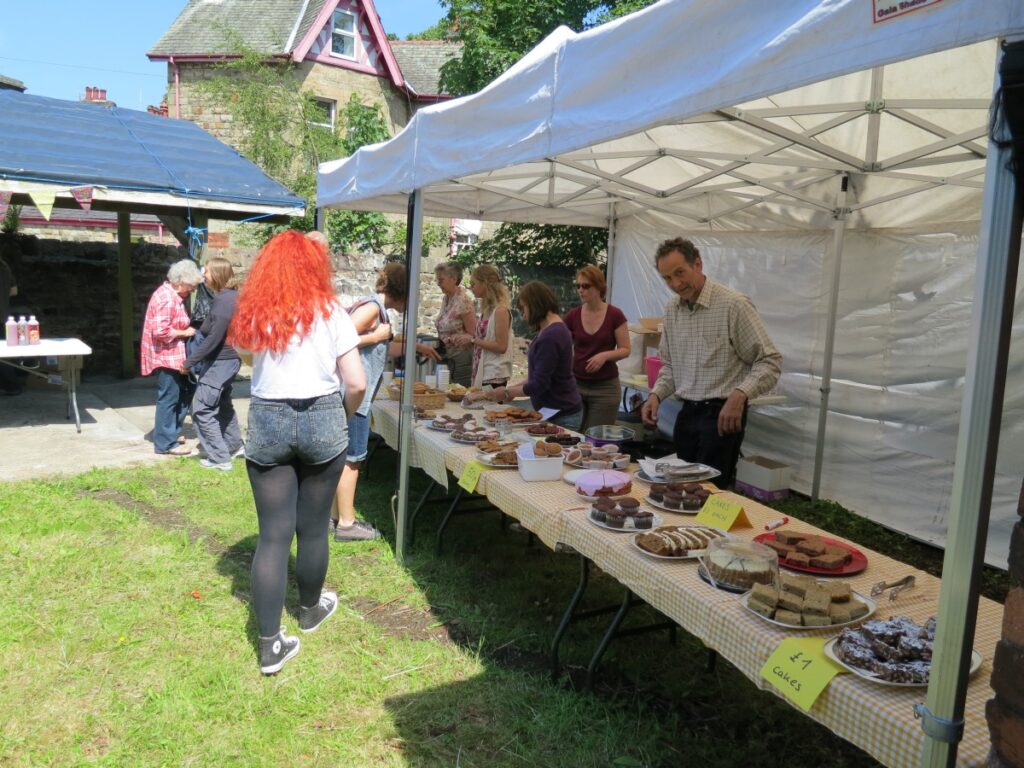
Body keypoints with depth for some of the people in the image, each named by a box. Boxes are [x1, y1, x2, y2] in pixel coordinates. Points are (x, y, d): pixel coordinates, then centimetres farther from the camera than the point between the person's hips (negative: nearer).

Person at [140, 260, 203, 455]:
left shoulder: (174, 296, 13)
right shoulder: (166, 298, -19)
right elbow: (160, 331, -26)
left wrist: (186, 330, 9)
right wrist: (184, 333, -15)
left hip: (174, 356, 11)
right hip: (165, 357, -11)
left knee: (184, 392, 17)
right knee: (169, 398, -3)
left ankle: (172, 432, 29)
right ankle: (166, 443, 5)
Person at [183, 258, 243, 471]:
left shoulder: (222, 302, -22)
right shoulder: (232, 295, 7)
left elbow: (213, 340, -24)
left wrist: (189, 361, -17)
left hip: (220, 361, -10)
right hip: (229, 358, 10)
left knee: (202, 407, -5)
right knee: (222, 403, 24)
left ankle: (219, 457, -2)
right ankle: (234, 445, 38)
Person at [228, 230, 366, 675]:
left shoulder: (253, 314, 3)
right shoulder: (330, 313, -5)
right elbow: (356, 383, -8)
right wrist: (343, 417, 9)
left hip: (266, 422, 2)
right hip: (321, 420, -1)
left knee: (273, 533, 5)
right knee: (313, 526, 14)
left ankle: (271, 644, 7)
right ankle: (310, 609, 36)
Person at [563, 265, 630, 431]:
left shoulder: (615, 315, -8)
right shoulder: (572, 316, 1)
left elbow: (625, 349, -4)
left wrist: (605, 355, -21)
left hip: (605, 388, -3)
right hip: (576, 385, 3)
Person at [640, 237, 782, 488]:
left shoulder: (734, 305, -13)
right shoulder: (671, 310, 8)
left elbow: (770, 361, -13)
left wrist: (740, 394, -28)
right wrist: (656, 395, 2)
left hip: (722, 414, -6)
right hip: (687, 412, 7)